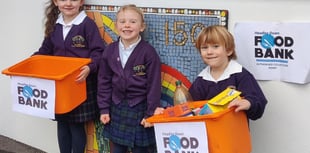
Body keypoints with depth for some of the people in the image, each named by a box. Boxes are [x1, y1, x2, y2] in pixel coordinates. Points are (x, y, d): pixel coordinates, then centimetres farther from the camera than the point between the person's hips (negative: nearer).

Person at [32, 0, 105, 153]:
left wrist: (90, 67, -31)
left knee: (76, 125, 3)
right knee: (62, 123, 14)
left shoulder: (87, 24, -12)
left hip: (80, 84, -6)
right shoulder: (54, 25, 7)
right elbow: (46, 50, 16)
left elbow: (98, 52, -14)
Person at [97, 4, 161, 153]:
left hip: (140, 109, -4)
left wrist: (151, 113, -11)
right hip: (117, 108, 4)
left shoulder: (148, 52, -12)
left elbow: (154, 85, -11)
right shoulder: (110, 50, 0)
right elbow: (104, 81, 5)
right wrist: (104, 109, 3)